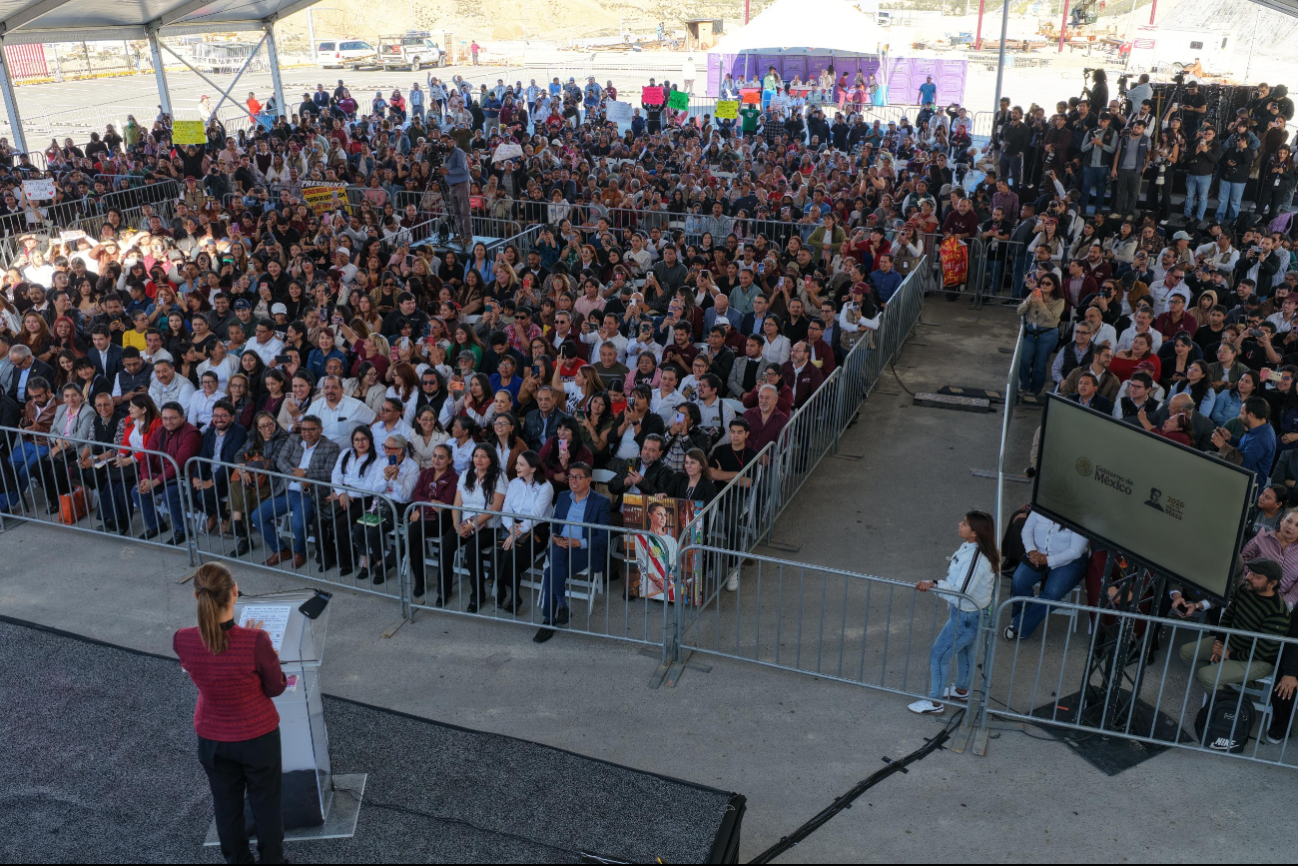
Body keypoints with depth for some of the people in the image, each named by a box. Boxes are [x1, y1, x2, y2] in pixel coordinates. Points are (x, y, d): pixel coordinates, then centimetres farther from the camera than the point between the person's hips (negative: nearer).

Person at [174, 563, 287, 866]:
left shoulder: (182, 641, -21)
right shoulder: (256, 641, -32)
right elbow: (276, 688, -14)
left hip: (212, 738, 3)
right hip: (257, 736, -3)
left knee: (227, 806, 25)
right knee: (266, 805, 20)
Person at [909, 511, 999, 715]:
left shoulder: (977, 558, -33)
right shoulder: (969, 547, -4)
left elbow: (961, 590, -35)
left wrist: (933, 584, -40)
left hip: (968, 617, -9)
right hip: (964, 611, 10)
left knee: (938, 655, 1)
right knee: (963, 650, 28)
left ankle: (935, 703, 16)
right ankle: (961, 690, 50)